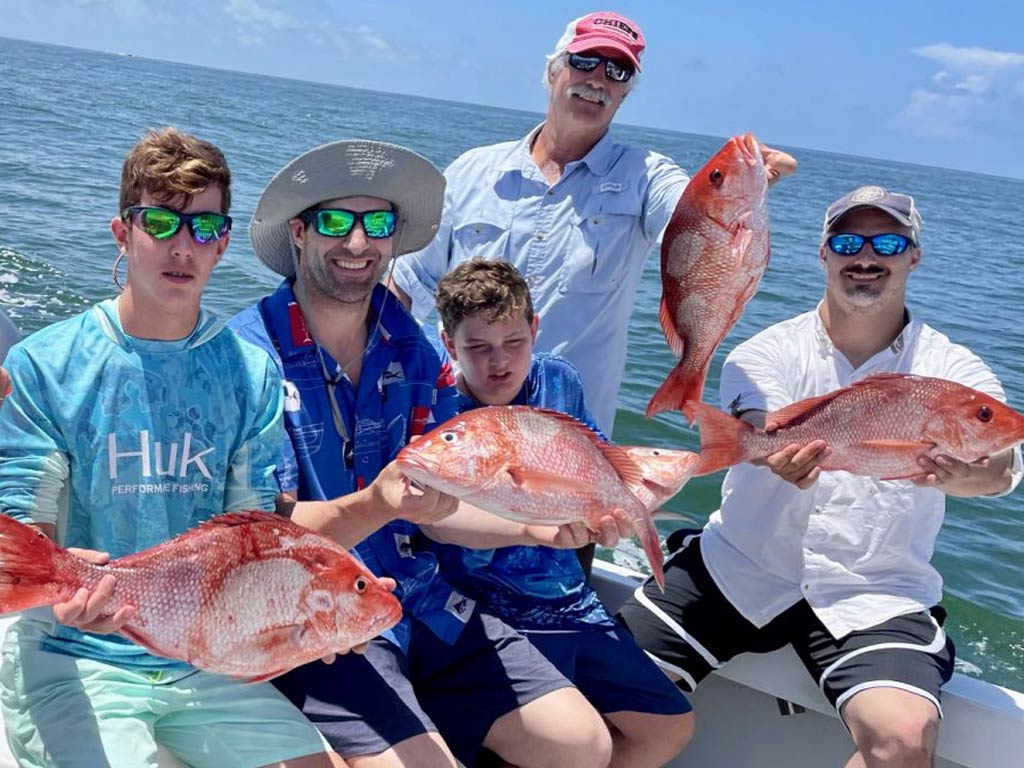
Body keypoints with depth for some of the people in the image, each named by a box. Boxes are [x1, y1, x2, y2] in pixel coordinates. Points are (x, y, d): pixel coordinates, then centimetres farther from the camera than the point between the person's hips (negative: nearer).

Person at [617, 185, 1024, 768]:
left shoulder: (951, 369, -1)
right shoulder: (768, 352, 1)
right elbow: (758, 430, -20)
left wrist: (960, 472, -46)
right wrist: (784, 454, -46)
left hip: (875, 594, -1)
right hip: (741, 567, 1)